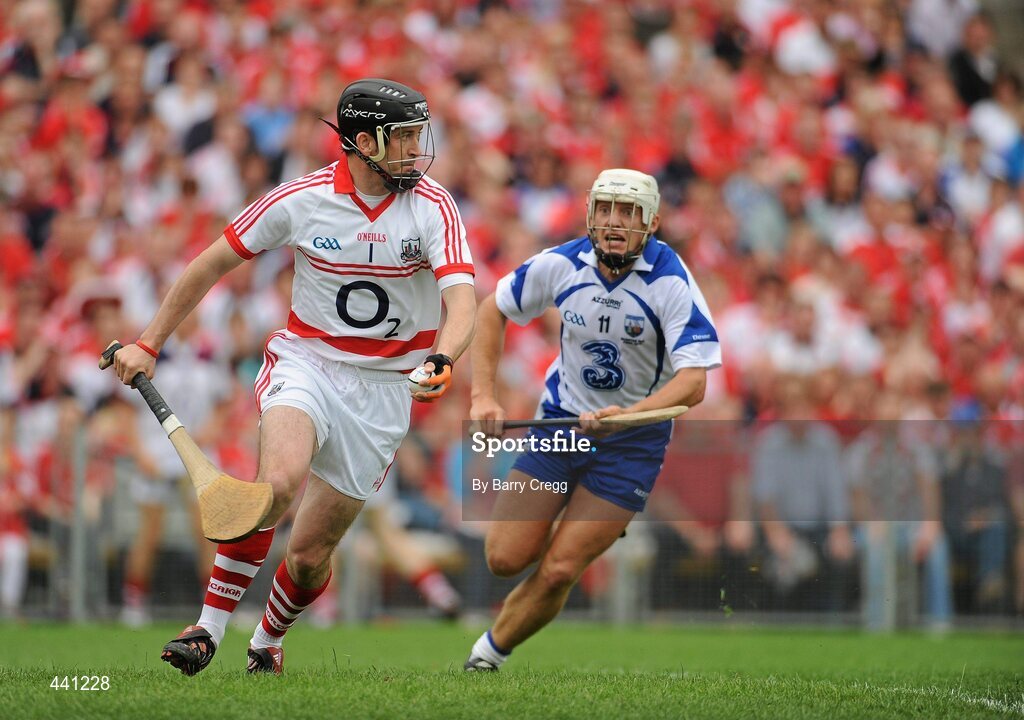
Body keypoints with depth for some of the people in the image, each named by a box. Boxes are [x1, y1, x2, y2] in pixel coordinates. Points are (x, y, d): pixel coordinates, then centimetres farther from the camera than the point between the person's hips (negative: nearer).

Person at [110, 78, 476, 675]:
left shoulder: (434, 206, -10)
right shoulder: (301, 199, -9)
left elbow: (462, 301, -23)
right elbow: (212, 265, 3)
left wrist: (442, 361, -44)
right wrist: (149, 344, 4)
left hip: (386, 387, 1)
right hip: (307, 363, -1)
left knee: (311, 553, 2)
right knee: (279, 480, -32)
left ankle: (268, 642, 34)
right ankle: (210, 627, -21)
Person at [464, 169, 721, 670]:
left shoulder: (672, 282, -21)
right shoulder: (561, 265, -11)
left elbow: (693, 382, -26)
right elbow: (493, 311, 6)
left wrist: (627, 415, -41)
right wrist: (483, 396, -4)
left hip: (633, 440, -3)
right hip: (561, 420, 3)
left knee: (557, 571, -11)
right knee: (505, 559, -4)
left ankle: (489, 652, 14)